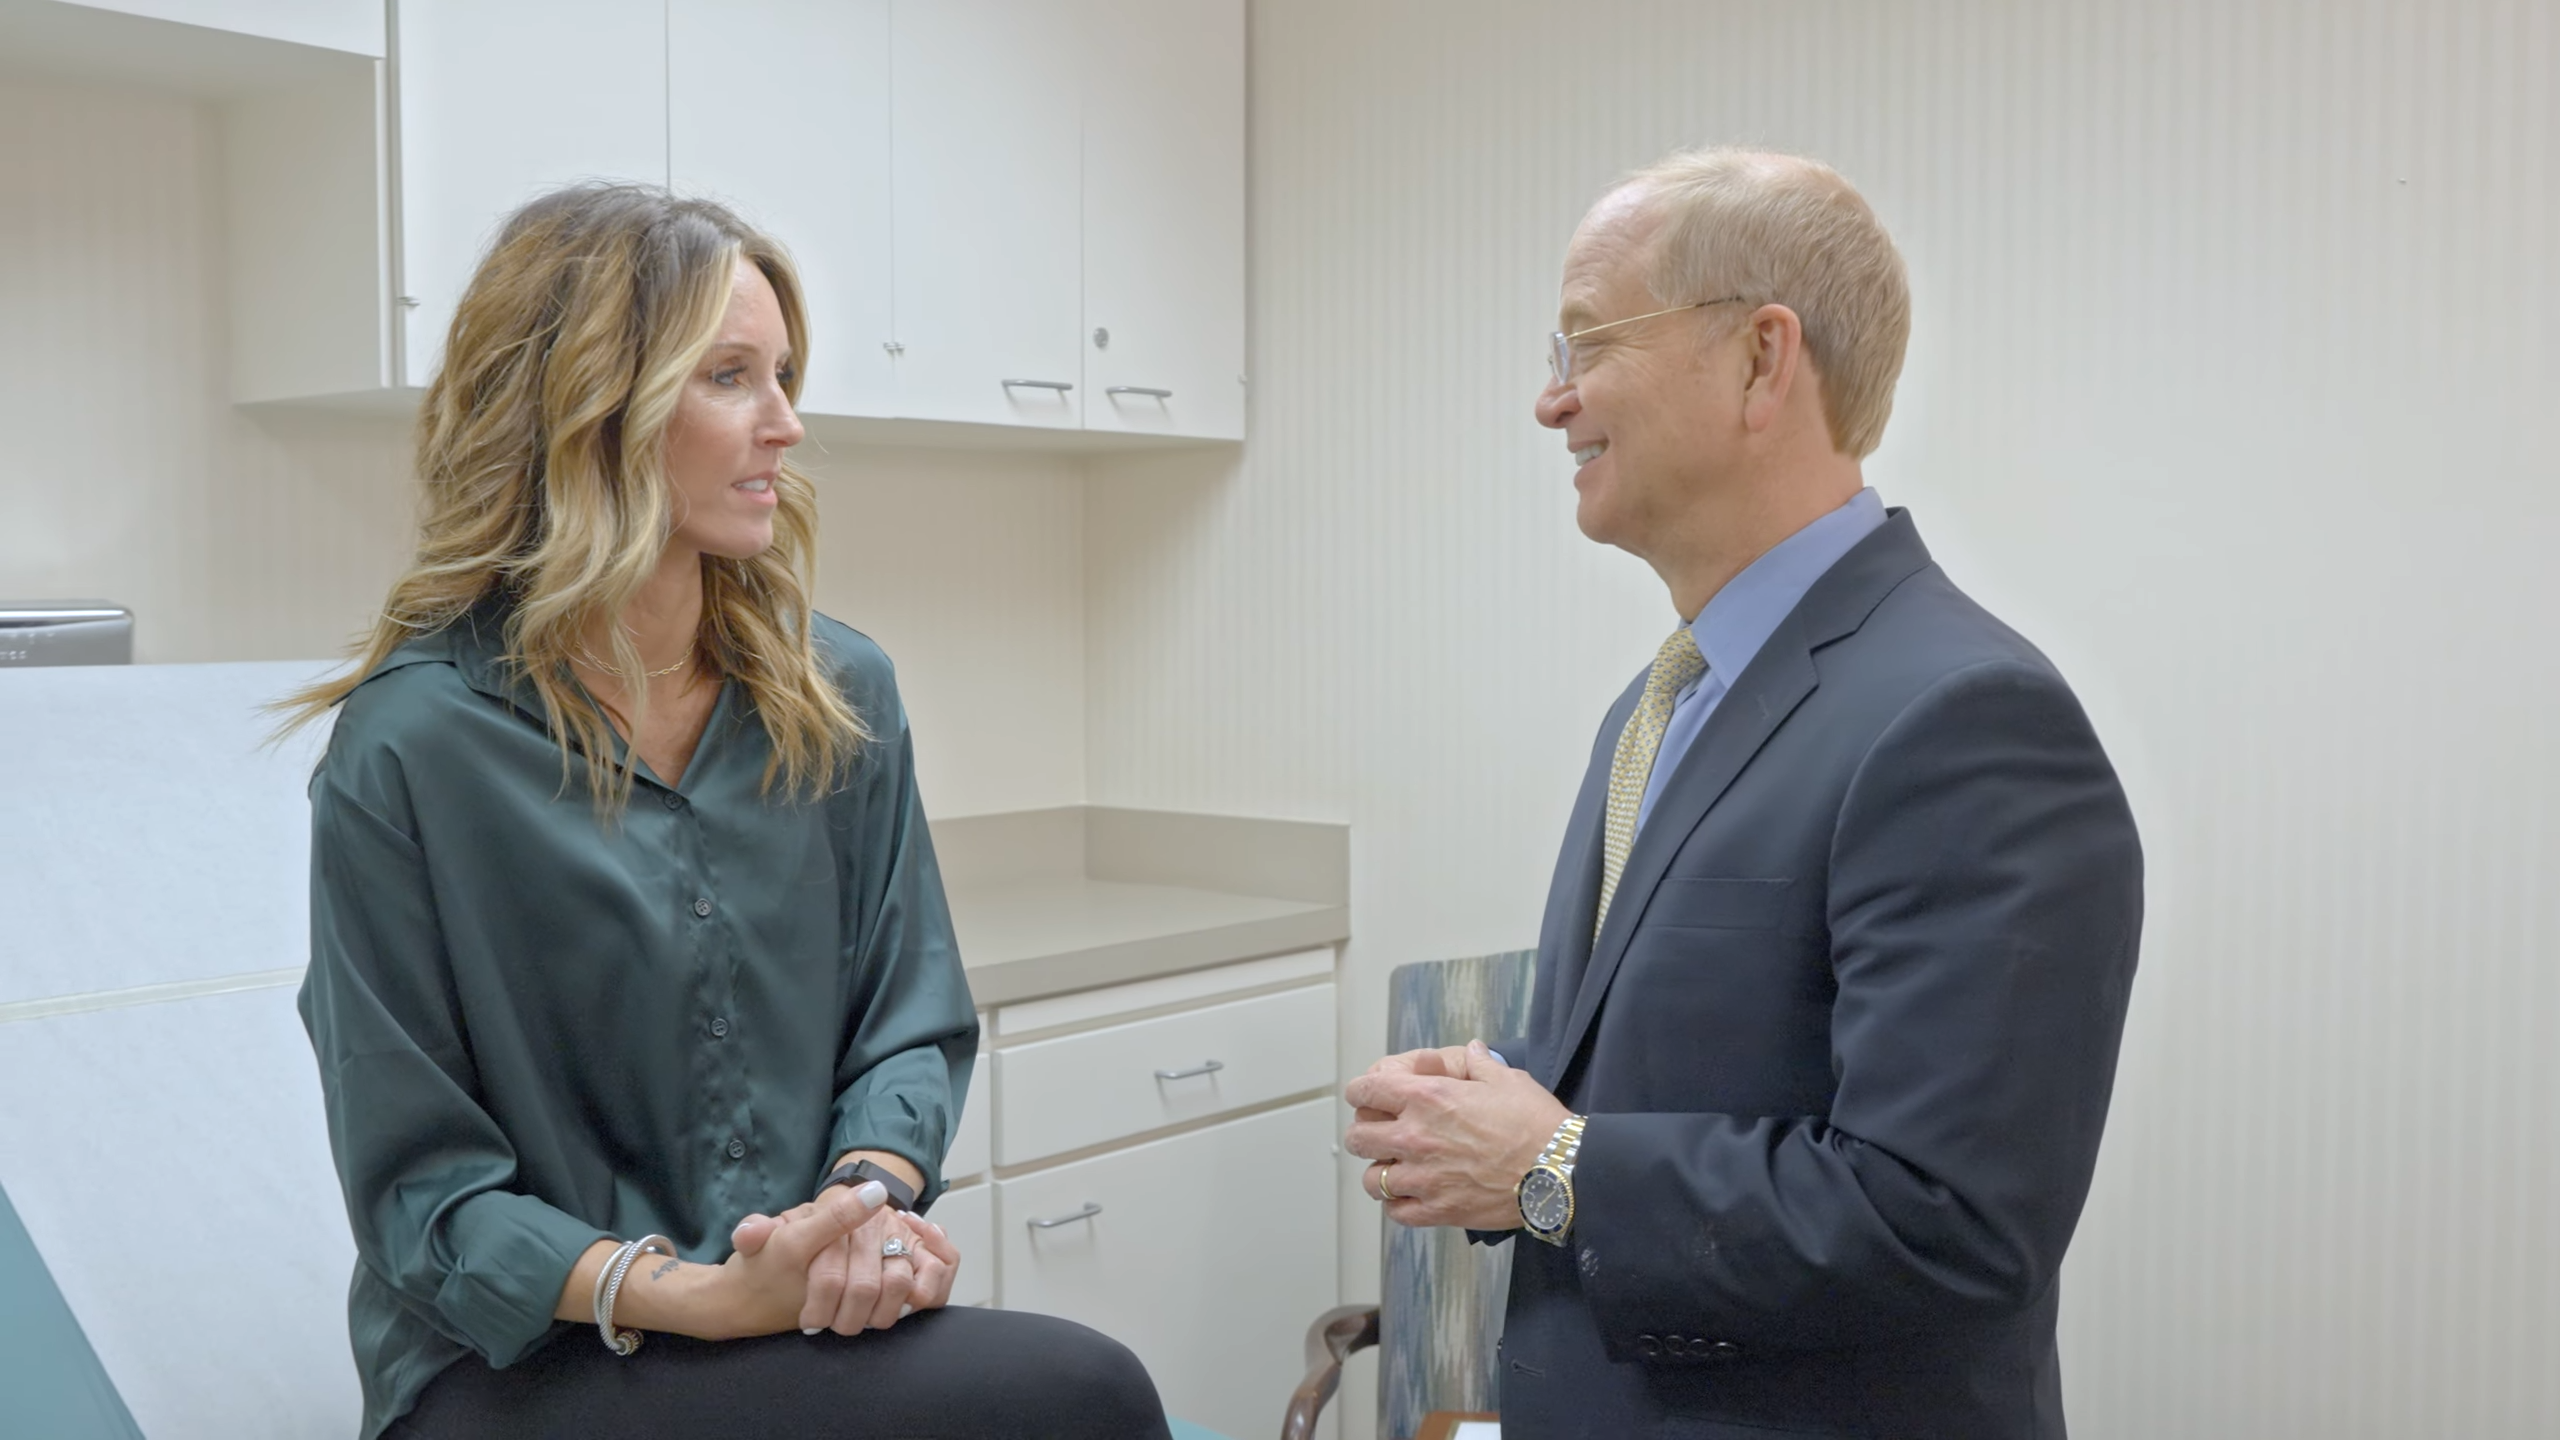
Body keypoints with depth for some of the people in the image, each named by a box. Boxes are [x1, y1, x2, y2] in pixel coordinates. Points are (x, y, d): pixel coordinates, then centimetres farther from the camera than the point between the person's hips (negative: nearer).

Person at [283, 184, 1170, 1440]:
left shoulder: (839, 693, 4)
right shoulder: (413, 745, -10)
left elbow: (912, 1017, 9)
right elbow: (418, 1181, -8)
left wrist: (874, 1195, -12)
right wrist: (694, 1296, -21)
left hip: (815, 1325, 5)